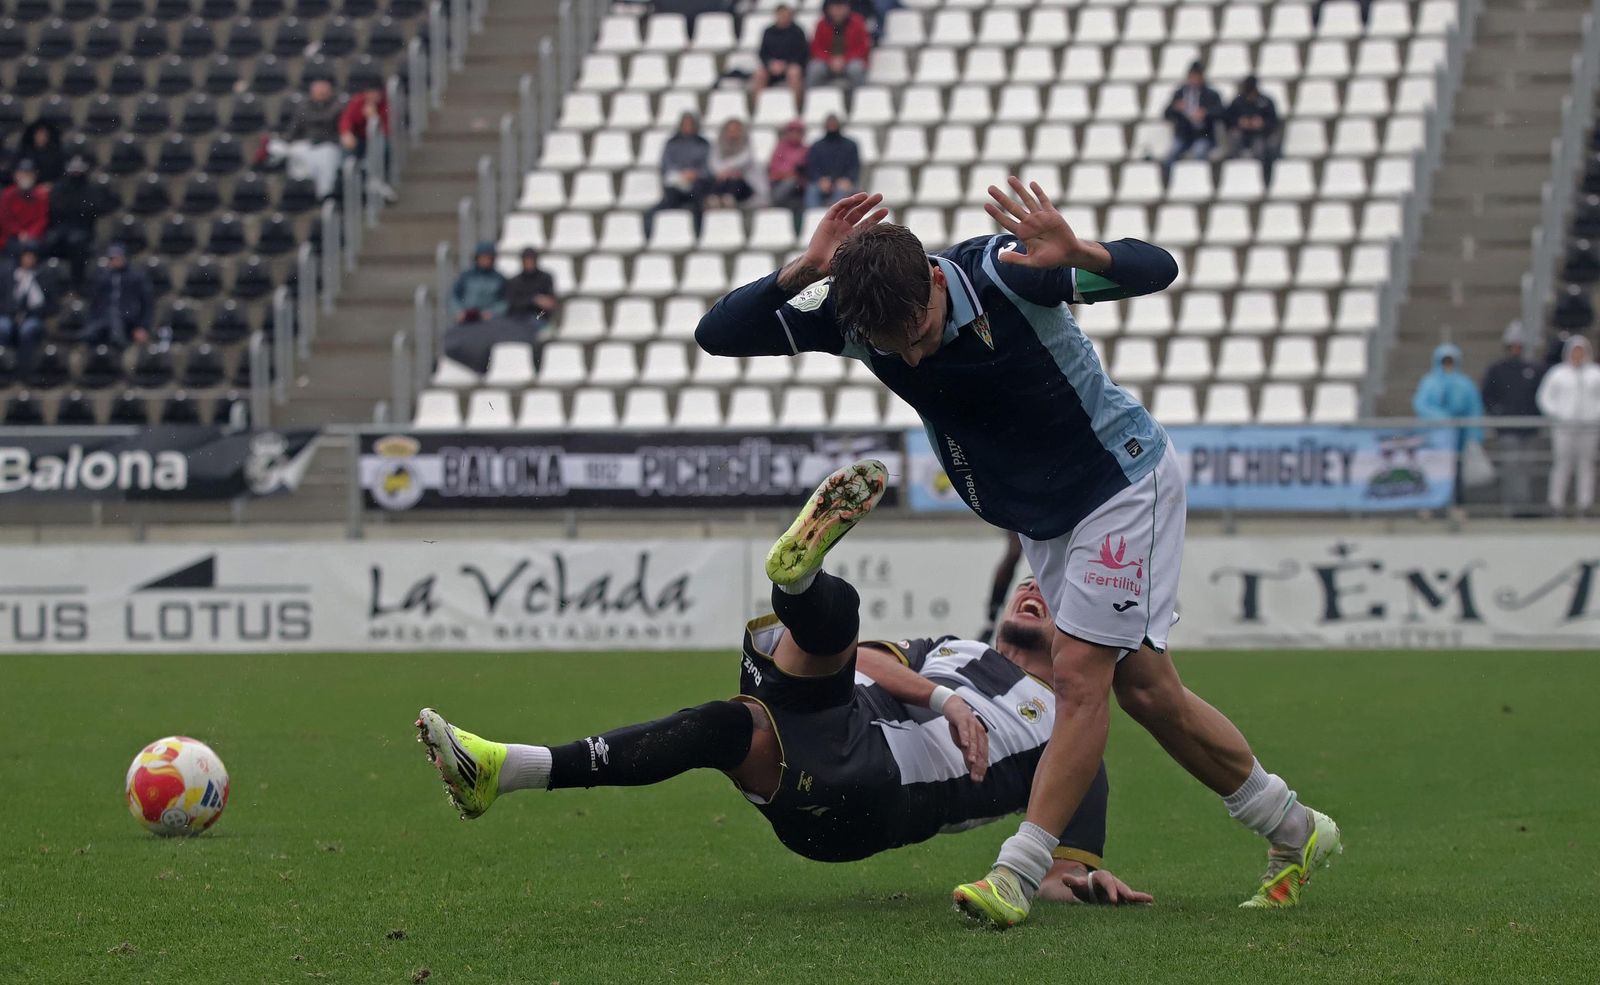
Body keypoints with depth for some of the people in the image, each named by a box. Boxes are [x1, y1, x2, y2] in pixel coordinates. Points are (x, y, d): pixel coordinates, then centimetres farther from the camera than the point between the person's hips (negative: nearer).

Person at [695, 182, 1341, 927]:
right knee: (1144, 689, 9)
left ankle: (1016, 876, -11)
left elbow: (1156, 269, -31)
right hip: (1041, 520, 7)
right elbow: (716, 335, -21)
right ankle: (1294, 833, 23)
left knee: (1080, 673, -15)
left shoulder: (1000, 272, -30)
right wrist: (801, 271, -36)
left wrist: (1076, 254, -52)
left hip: (1122, 479, -7)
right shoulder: (846, 311, -16)